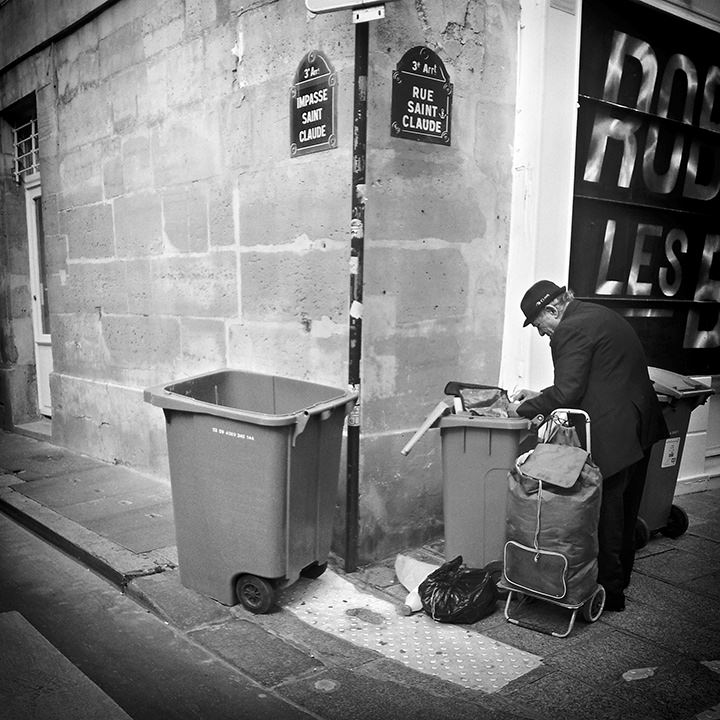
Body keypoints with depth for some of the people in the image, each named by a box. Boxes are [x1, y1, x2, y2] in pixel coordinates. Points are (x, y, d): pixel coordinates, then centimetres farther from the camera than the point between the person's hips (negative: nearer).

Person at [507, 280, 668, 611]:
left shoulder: (572, 329, -16)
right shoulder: (597, 315, 15)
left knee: (606, 516, 3)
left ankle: (609, 592, 15)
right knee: (624, 513, 20)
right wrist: (539, 397, 17)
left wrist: (524, 408, -6)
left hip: (612, 435, -10)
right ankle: (619, 579, 35)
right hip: (639, 429, 10)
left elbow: (567, 394, -20)